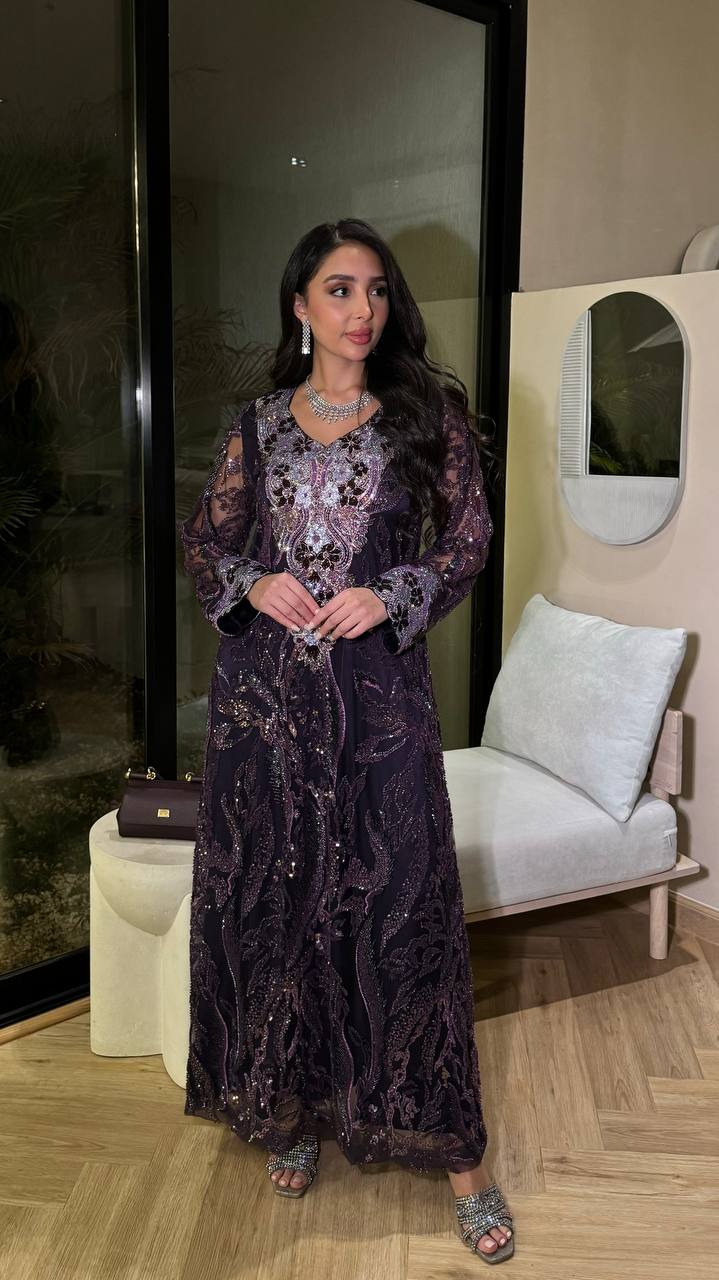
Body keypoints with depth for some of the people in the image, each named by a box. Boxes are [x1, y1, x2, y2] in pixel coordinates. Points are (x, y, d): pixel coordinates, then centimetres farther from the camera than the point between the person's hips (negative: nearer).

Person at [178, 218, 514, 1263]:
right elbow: (204, 540, 14)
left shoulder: (428, 414, 3)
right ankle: (294, 1107, 29)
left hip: (379, 687, -2)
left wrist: (391, 595, -13)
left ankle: (455, 1151, 13)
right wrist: (254, 581, -7)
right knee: (271, 894, 9)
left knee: (402, 899, -1)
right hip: (265, 688, 3)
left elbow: (470, 538, 3)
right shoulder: (257, 427, 8)